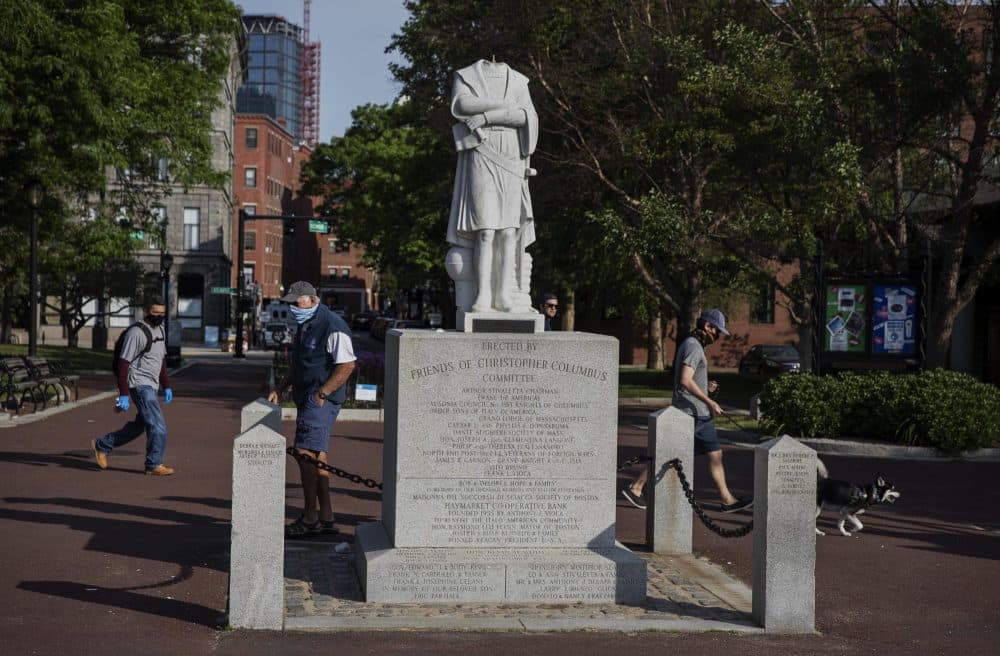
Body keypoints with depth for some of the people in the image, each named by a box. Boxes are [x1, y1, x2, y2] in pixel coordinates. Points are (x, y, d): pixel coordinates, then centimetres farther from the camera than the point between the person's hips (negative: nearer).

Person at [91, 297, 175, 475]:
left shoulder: (160, 330, 13)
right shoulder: (136, 333, -14)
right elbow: (123, 364, -16)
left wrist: (166, 386, 19)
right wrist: (123, 394, -20)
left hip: (151, 386, 9)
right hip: (140, 384, -9)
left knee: (139, 425, 15)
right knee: (158, 425, -10)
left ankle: (102, 445, 27)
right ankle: (154, 465, 2)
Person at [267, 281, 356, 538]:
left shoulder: (332, 326, -15)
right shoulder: (304, 325, 16)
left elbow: (347, 365, -21)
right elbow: (296, 363, 26)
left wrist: (322, 394, -21)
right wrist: (279, 388, 15)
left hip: (322, 400, -10)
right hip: (306, 399, 10)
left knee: (306, 453, -13)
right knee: (316, 456, 11)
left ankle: (310, 518, -7)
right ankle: (325, 518, 17)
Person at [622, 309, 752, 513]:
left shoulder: (693, 346, 17)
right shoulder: (693, 346, -15)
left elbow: (686, 380, 25)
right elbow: (685, 381, -25)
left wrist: (705, 386, 13)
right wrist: (709, 402, -23)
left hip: (699, 414, 10)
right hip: (690, 412, -10)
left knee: (715, 454, 8)